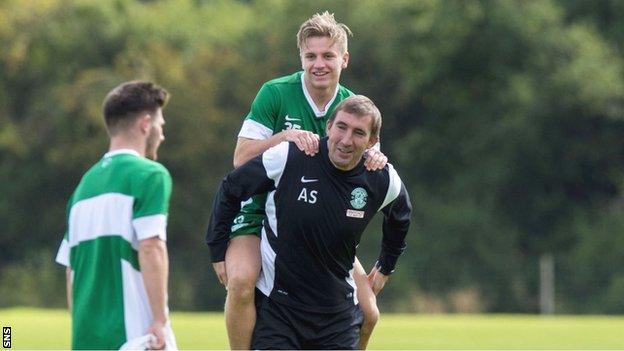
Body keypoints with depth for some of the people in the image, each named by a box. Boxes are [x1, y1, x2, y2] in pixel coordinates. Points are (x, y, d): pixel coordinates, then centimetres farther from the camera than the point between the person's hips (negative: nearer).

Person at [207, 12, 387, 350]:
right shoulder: (275, 93, -11)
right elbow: (241, 158, -14)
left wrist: (374, 160, -18)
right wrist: (285, 136, -30)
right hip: (259, 216, -4)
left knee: (367, 312, -3)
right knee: (241, 281, -34)